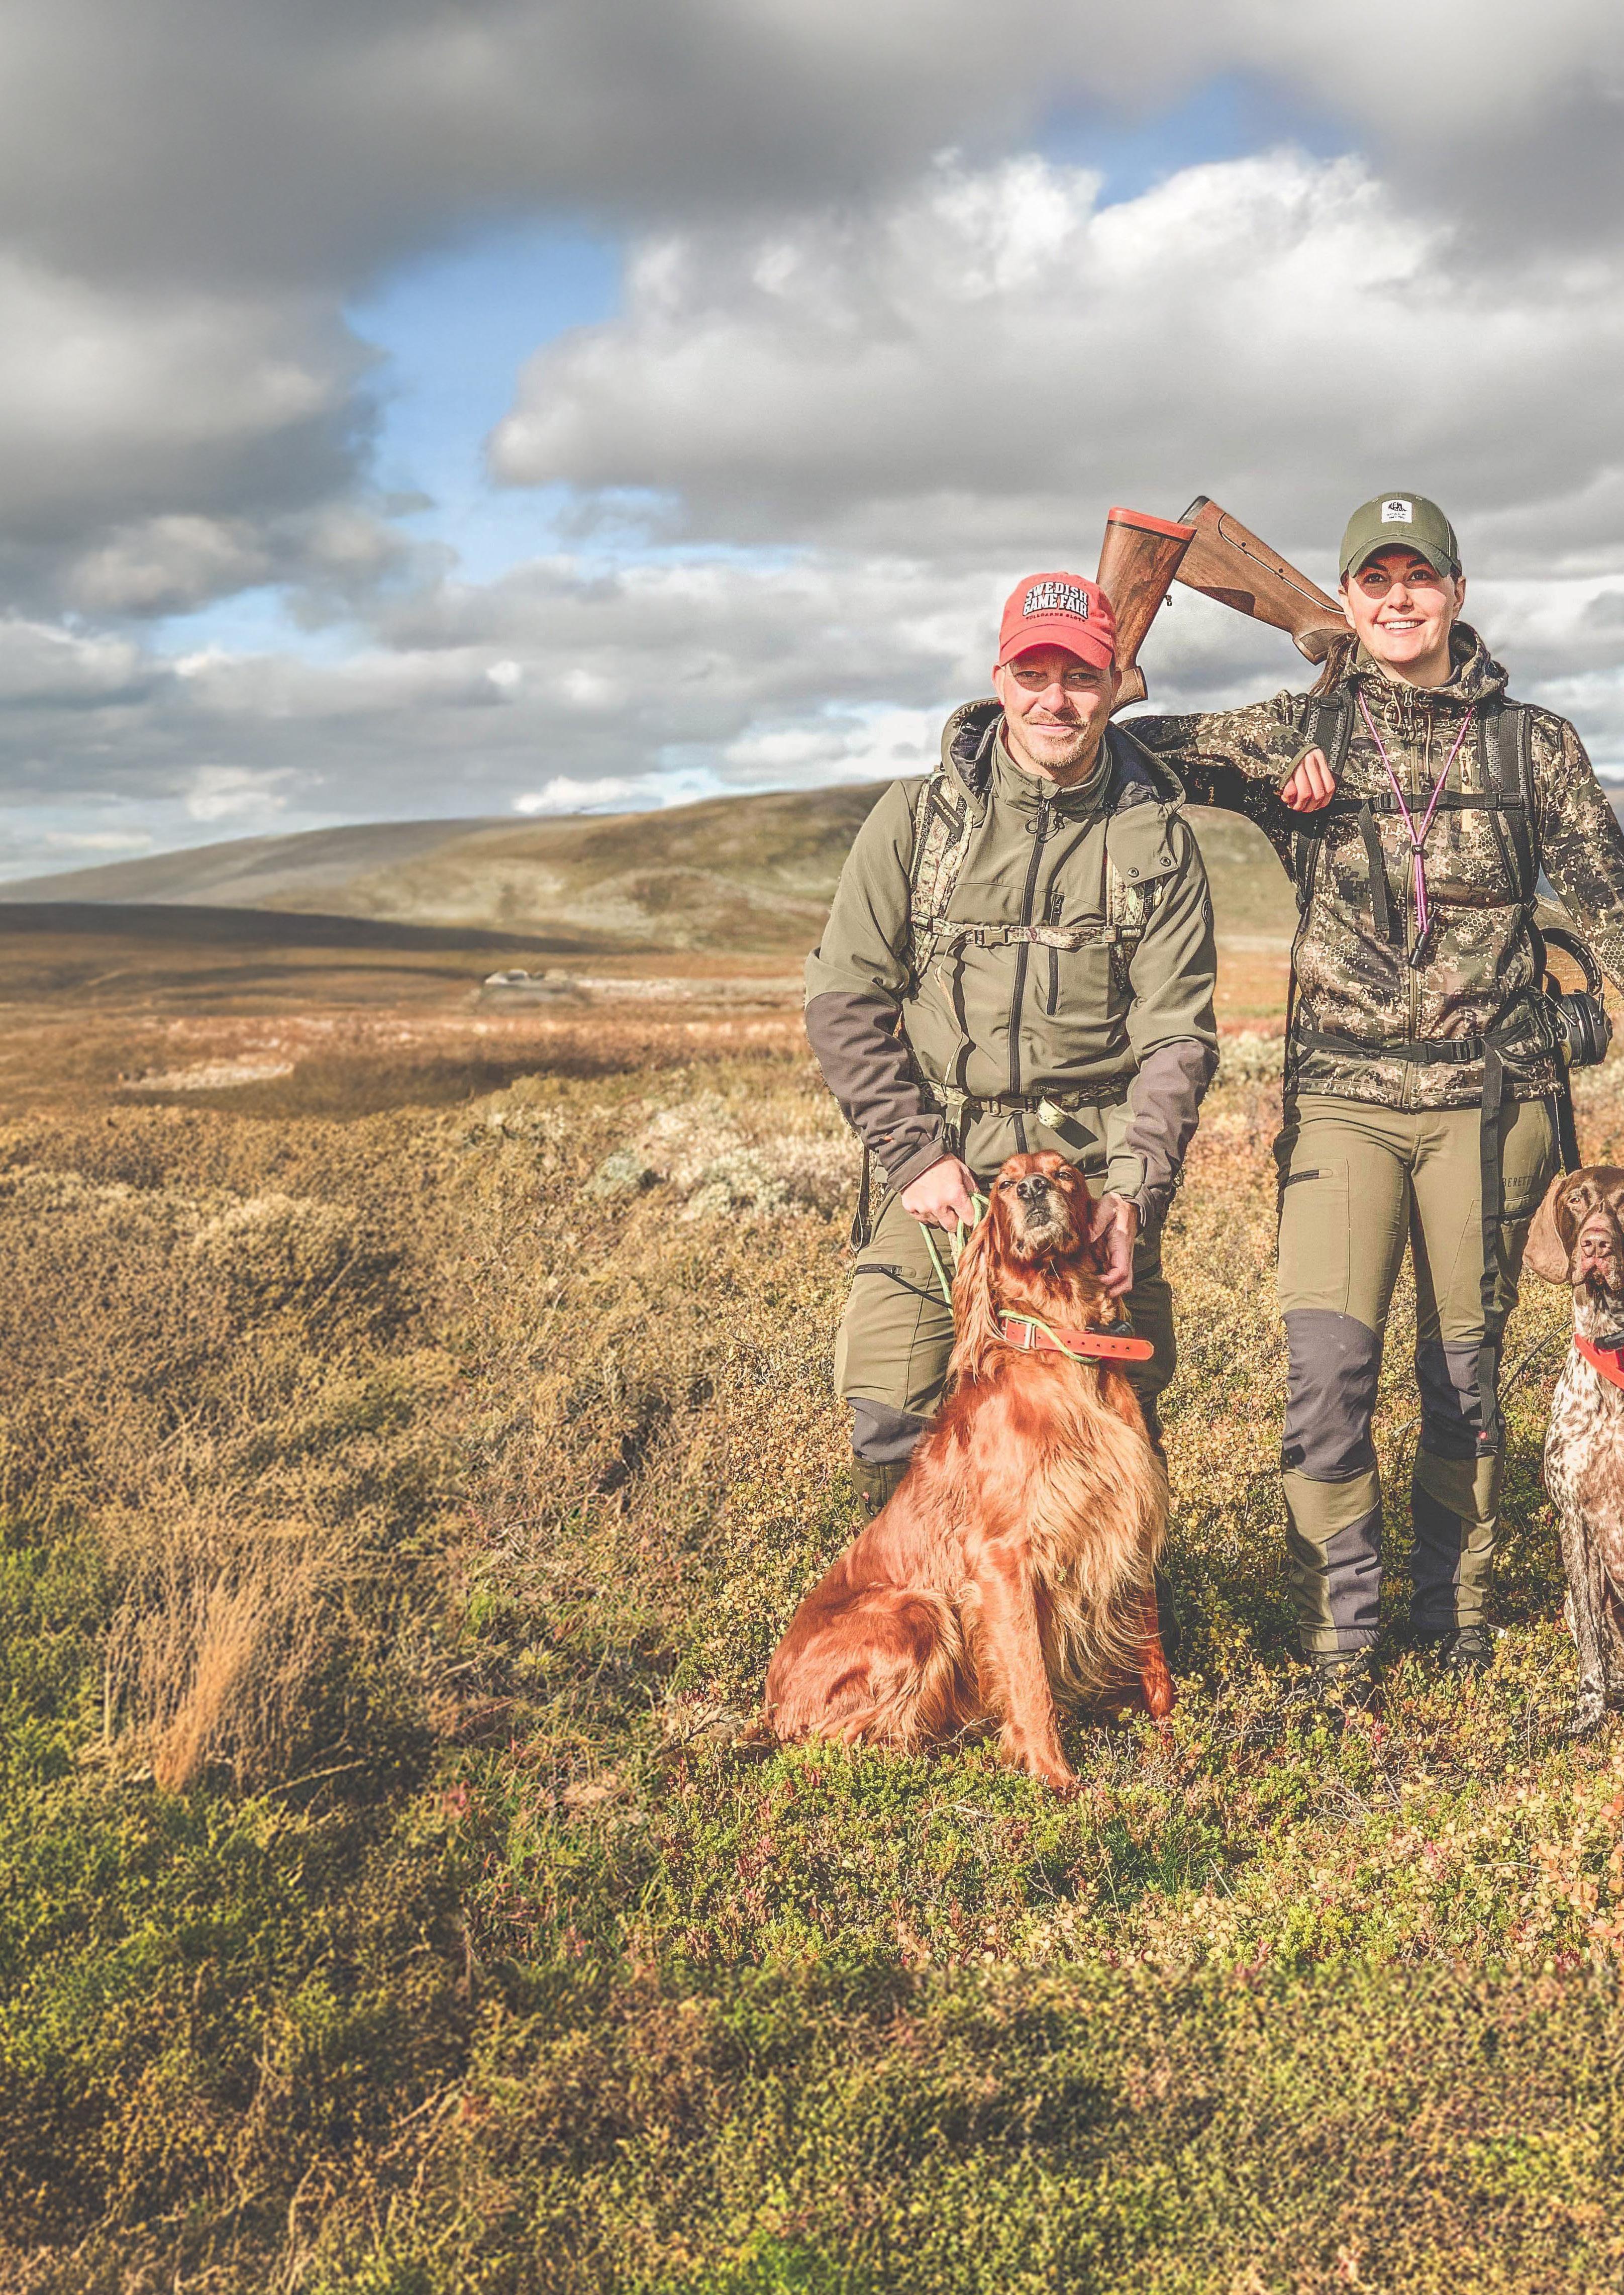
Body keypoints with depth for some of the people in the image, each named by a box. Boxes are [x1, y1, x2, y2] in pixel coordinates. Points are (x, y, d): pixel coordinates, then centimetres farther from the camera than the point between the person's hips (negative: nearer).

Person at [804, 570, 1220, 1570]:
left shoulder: (1158, 840, 3)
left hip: (1096, 1163, 0)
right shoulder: (920, 816, 1)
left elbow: (1176, 1036, 1)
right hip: (941, 1159, 0)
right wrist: (916, 1153, -8)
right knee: (891, 1428, -6)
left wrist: (1134, 1193, -12)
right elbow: (845, 998, 1)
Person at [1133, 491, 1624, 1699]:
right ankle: (1341, 1634, 3)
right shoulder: (1297, 735, 6)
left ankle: (1456, 1602, 29)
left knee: (1466, 1371, 9)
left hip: (1488, 1098, 1)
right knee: (1327, 1370, -12)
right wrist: (1276, 780, -6)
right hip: (1342, 1096, 0)